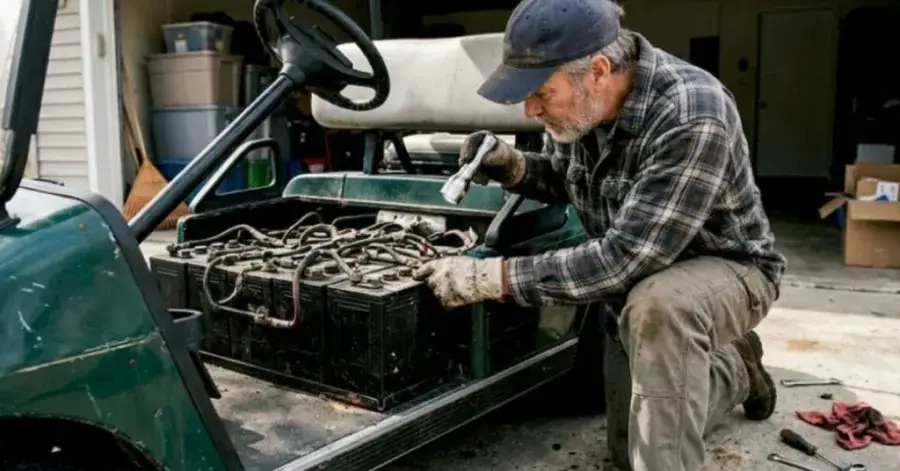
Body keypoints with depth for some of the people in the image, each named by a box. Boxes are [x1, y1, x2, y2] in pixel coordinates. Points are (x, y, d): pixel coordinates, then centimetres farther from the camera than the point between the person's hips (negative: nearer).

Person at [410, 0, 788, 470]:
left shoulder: (693, 119, -36)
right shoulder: (579, 102, -13)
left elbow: (625, 258, -38)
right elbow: (565, 179, 7)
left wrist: (492, 276, -37)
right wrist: (515, 168, -17)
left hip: (725, 269, -7)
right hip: (638, 281, 7)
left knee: (657, 306, -42)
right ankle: (731, 367, 34)